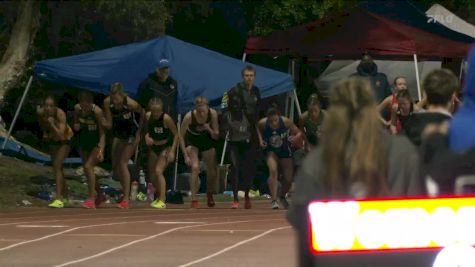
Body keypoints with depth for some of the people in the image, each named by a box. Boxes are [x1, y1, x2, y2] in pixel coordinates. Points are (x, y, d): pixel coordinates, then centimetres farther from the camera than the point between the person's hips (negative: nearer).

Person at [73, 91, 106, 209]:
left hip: (97, 144, -7)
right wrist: (76, 126, -13)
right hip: (84, 143, 7)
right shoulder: (77, 109, -7)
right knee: (87, 169, 12)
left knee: (88, 166, -21)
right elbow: (76, 124, 12)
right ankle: (99, 196, 32)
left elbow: (102, 132, -22)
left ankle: (92, 199, -19)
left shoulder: (97, 111, -22)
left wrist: (101, 150, -31)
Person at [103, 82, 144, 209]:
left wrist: (139, 132, -10)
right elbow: (109, 124, -12)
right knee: (115, 166, 7)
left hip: (131, 134, -6)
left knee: (122, 163, -15)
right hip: (118, 133, 6)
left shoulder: (130, 103, -28)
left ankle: (126, 200, -15)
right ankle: (127, 190, 29)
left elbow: (142, 113, -9)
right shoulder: (107, 103, -18)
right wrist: (105, 123, -35)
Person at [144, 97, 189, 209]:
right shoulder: (148, 116, -10)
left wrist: (172, 151, -19)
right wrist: (146, 136, -15)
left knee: (158, 171, -22)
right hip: (154, 147, 6)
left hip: (166, 147, -6)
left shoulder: (166, 118, -23)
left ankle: (162, 201, -22)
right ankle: (160, 196, 38)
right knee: (152, 174, 13)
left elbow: (176, 135, -15)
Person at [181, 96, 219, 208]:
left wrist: (209, 129, -35)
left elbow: (216, 136, -15)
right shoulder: (189, 116, -32)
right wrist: (186, 155, -22)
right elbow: (181, 136, -19)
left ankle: (210, 194, 37)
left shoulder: (212, 114, -25)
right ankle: (194, 200, -17)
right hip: (192, 140, -3)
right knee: (195, 168, -22)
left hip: (207, 139, 3)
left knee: (212, 171, 8)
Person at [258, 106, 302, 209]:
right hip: (270, 151, -2)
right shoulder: (262, 123, -23)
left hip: (284, 150, 2)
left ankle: (282, 197, 35)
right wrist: (261, 141, -18)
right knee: (273, 171, -28)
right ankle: (274, 200, -24)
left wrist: (295, 137, -35)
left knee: (289, 178, 4)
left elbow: (299, 132, -13)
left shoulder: (286, 122, -24)